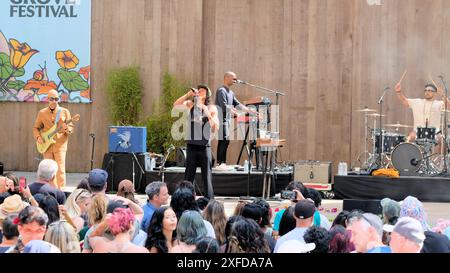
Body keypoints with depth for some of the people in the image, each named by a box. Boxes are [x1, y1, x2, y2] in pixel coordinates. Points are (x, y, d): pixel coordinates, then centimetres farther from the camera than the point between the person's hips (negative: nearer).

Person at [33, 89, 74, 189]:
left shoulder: (64, 112, 3)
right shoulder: (42, 113, 9)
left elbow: (71, 128, 3)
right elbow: (36, 128, 15)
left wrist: (66, 128, -20)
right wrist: (38, 137, -4)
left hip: (60, 145, -3)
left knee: (60, 170, -11)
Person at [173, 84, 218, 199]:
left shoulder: (212, 108, 4)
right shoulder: (191, 104, 8)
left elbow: (215, 127, -6)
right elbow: (176, 105, -9)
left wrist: (207, 113, -16)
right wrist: (189, 94, -16)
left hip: (205, 145, -1)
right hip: (192, 145, 1)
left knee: (207, 176, -2)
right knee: (189, 175, 5)